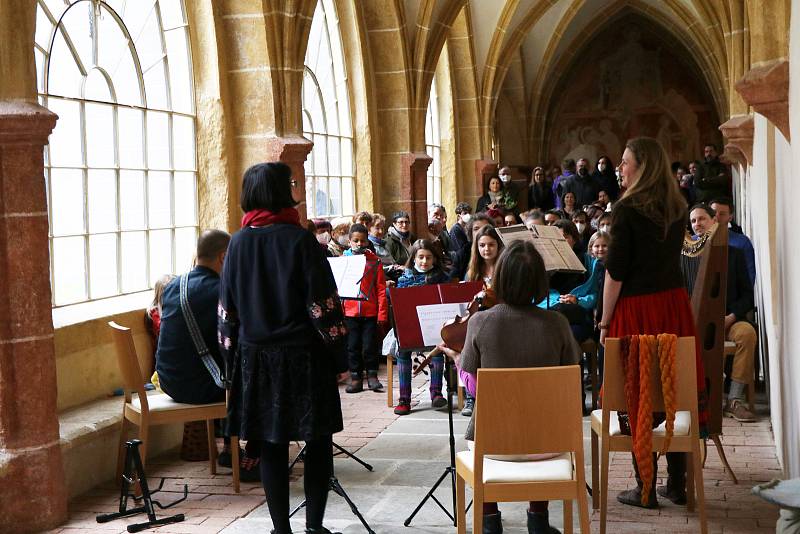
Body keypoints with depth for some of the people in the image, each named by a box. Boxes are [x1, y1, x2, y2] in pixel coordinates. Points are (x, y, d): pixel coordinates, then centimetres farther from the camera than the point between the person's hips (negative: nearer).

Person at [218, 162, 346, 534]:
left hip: (256, 358, 4)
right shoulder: (298, 239, -10)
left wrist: (233, 363, 12)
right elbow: (323, 304, -11)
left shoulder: (238, 243, 2)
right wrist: (338, 357, -3)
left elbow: (227, 310, 5)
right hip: (304, 356, -4)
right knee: (318, 441, 8)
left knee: (272, 445, 9)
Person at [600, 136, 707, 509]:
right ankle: (677, 483, 19)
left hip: (637, 308, -6)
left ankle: (645, 489, 7)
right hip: (674, 301, 6)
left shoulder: (627, 209, -12)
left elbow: (615, 272, -13)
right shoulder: (676, 208, 9)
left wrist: (605, 321, -6)